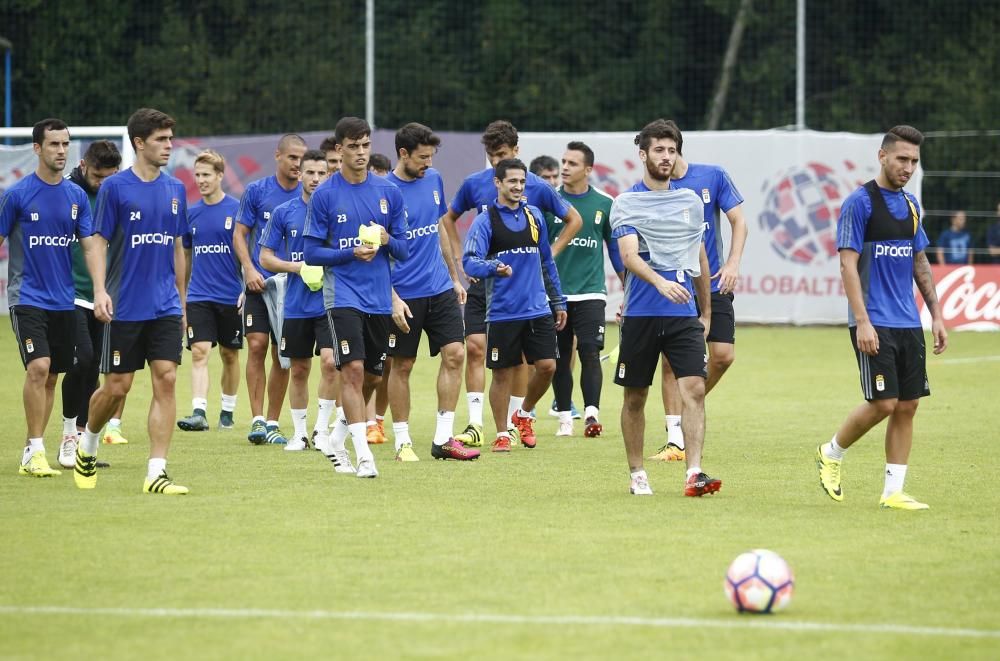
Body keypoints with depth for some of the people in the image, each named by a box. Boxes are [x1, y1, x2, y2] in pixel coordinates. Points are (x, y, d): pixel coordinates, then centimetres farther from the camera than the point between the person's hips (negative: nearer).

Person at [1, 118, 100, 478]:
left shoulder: (77, 196, 6)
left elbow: (90, 246, 5)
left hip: (63, 300, 5)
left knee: (52, 377, 7)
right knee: (38, 367, -19)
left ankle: (32, 451, 17)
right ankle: (34, 452, -14)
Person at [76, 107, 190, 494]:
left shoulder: (175, 190, 8)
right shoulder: (114, 188, -5)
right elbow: (100, 244, -5)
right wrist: (100, 291, -18)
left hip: (166, 308, 4)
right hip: (125, 309, -4)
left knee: (165, 380, -7)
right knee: (117, 387, 1)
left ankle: (156, 473, -6)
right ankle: (87, 445, 30)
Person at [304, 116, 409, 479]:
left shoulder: (389, 193, 6)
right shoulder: (324, 195, -4)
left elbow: (404, 251, 8)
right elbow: (311, 252, -3)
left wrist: (387, 240, -14)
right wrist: (352, 252, -17)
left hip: (380, 298, 4)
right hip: (343, 295, -4)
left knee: (371, 376, 11)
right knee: (353, 370, -16)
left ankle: (338, 436, 34)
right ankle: (363, 454, -16)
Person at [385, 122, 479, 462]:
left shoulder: (433, 180, 7)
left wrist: (454, 277, 20)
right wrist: (393, 299, -18)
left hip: (440, 289, 6)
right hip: (405, 295, -5)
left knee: (455, 354, -3)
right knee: (401, 366, 3)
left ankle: (443, 439, 2)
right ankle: (402, 441, 13)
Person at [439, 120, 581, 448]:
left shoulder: (536, 187, -4)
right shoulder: (474, 184, 2)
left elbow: (573, 220, 8)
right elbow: (449, 218, 19)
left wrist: (548, 255, 1)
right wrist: (459, 258, 9)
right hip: (482, 280, 1)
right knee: (475, 347, -8)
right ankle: (475, 424, -6)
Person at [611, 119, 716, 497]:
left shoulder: (691, 202, 13)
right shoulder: (626, 204, -1)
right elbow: (629, 255, -16)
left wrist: (706, 312, 22)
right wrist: (660, 282, -34)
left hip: (684, 314, 3)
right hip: (641, 314, -3)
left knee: (695, 388, -13)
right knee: (635, 396, 6)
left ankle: (694, 473, -17)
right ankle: (637, 474, 19)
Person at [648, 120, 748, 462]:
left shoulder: (713, 176, 0)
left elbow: (738, 220, 5)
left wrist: (732, 264, -8)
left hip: (712, 283, 1)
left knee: (722, 355, -7)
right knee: (671, 361, -4)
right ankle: (676, 439, 2)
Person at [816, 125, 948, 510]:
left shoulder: (910, 205, 13)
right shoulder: (859, 203, -8)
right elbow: (848, 264, -12)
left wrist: (936, 315, 15)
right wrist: (862, 321, -18)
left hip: (909, 323, 7)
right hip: (874, 324, -7)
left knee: (907, 406, 3)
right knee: (883, 404, -11)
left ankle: (893, 492, 8)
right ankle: (831, 454, 13)